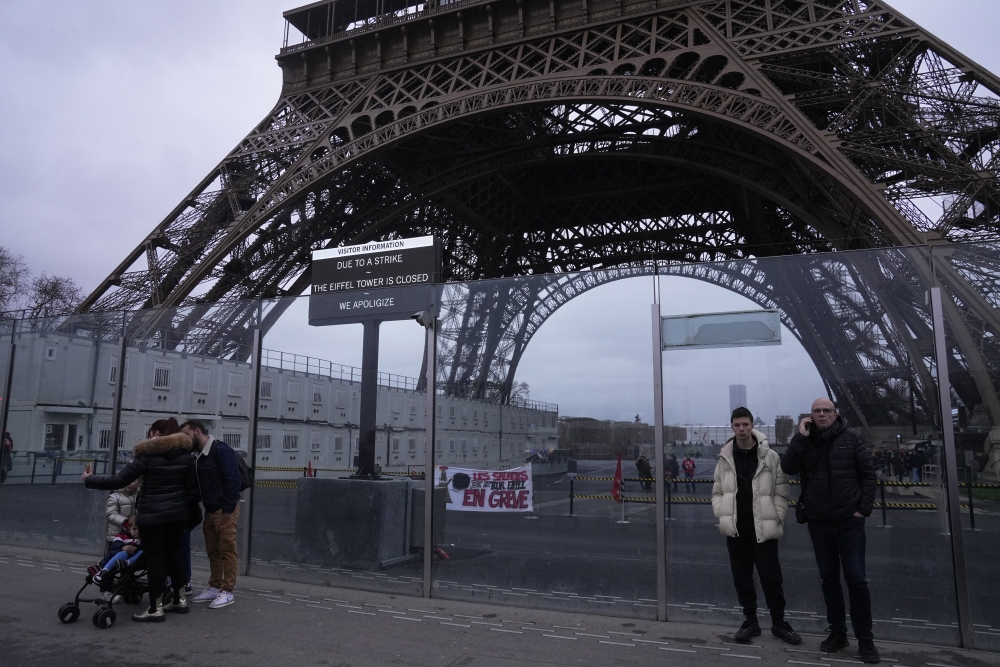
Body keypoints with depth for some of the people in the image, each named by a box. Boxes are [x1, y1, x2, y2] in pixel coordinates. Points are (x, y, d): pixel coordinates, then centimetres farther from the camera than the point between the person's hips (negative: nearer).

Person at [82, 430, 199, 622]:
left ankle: (156, 609, 6)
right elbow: (193, 489, 2)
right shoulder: (186, 454, 2)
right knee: (173, 555, 17)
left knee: (154, 558, 1)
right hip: (177, 513, 5)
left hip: (152, 515, -5)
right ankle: (180, 600, 25)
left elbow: (119, 480, -11)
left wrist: (90, 480, 2)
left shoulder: (146, 454, -11)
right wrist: (186, 506, 17)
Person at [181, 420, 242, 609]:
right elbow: (202, 484, 19)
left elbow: (233, 479, -19)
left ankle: (227, 592, 1)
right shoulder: (201, 455, 13)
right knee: (213, 551, 13)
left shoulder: (220, 450, -14)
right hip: (210, 510, 9)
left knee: (227, 550, -3)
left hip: (225, 510, -9)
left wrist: (228, 508, -21)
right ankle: (215, 588, 22)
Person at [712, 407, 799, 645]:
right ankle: (750, 621, 23)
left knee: (771, 577, 3)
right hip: (736, 529, 3)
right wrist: (722, 515, -4)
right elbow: (717, 492, 8)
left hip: (763, 528, -2)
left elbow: (781, 493, -2)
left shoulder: (770, 457, -5)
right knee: (741, 578, 10)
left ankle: (779, 623, 20)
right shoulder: (725, 458, 2)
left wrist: (775, 518, -9)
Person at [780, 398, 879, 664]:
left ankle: (865, 639, 11)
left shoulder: (850, 438, -3)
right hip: (819, 522, 2)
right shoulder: (804, 440, 1)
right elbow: (787, 467, -13)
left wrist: (864, 508, -6)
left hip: (850, 521, -2)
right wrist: (801, 437, -18)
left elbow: (868, 472, 0)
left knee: (856, 579, -1)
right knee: (829, 578, 11)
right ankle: (837, 632, 24)